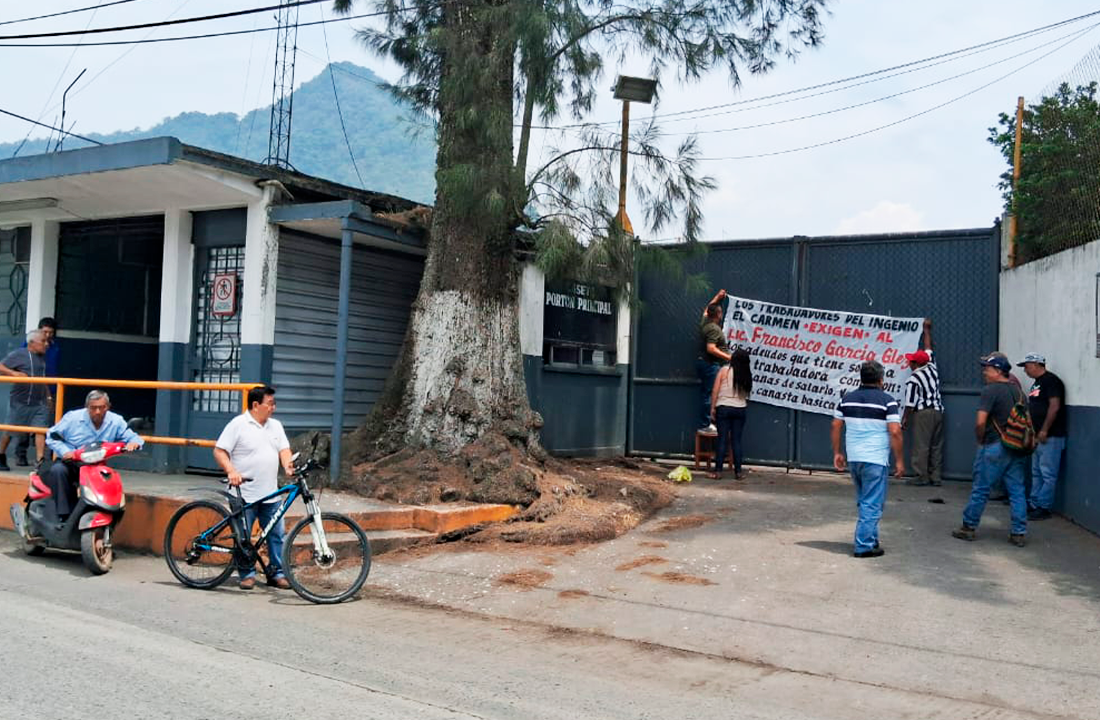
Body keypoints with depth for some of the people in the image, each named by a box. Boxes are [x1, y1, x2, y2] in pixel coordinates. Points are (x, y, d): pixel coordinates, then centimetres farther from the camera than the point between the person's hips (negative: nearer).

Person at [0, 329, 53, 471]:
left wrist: (48, 396, 19)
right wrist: (14, 373, -25)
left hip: (40, 402, 4)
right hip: (19, 402, -4)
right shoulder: (18, 354, -7)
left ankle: (40, 461, -12)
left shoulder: (42, 357, 12)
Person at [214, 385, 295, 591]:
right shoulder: (238, 425, -5)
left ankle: (277, 573, 14)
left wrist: (287, 465, -11)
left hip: (270, 494, 5)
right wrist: (231, 471, -21)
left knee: (277, 533, 5)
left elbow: (284, 449, 10)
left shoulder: (276, 426, 13)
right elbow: (219, 451, -7)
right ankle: (247, 573, 14)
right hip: (244, 493, -5)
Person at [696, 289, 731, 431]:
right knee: (710, 394, -8)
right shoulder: (714, 329, -17)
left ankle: (704, 423, 14)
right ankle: (705, 425, -8)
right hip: (710, 364, -10)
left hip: (702, 361, 10)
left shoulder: (704, 322, 10)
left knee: (705, 393, 12)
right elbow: (711, 349, -25)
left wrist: (717, 297, 41)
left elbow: (706, 310, 33)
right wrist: (727, 357, -22)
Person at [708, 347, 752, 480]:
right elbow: (746, 394, 2)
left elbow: (715, 391, -6)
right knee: (737, 441, 7)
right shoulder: (746, 375, 2)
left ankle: (718, 471, 1)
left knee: (722, 439, 1)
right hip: (740, 409, 2)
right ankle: (738, 472, 9)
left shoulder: (724, 370, -6)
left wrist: (712, 408, -1)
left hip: (724, 408, -2)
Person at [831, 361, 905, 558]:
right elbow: (895, 432, -14)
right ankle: (864, 546, 1)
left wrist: (836, 453, 15)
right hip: (875, 460, -5)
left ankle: (870, 539, 28)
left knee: (864, 502, 20)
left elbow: (836, 426, 7)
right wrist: (899, 460, -7)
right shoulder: (887, 401, -9)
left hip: (853, 459, 6)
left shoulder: (847, 399, 6)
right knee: (872, 505, 1)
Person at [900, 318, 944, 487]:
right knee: (936, 445, 9)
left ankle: (922, 476, -3)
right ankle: (936, 477, 10)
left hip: (923, 413, -7)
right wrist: (927, 329, 31)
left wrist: (905, 419, 0)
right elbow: (928, 349, 21)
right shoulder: (932, 368, 6)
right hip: (938, 410, 7)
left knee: (921, 446, -3)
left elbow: (910, 404, -10)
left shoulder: (913, 380, -12)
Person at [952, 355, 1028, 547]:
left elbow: (980, 422, -20)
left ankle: (969, 527, 13)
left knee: (980, 489, 3)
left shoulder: (990, 390, -12)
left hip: (994, 447, -7)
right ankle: (1019, 533, 11)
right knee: (1017, 491, 9)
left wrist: (980, 440, -4)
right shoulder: (1017, 391, 12)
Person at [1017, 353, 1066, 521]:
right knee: (1036, 473, 14)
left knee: (1048, 474, -6)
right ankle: (1033, 503, 20)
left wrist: (1044, 431, -18)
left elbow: (1054, 407, -19)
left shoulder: (1051, 381, -11)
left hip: (1050, 437, -10)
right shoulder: (1036, 383, 18)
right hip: (1037, 437, 10)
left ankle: (1043, 507, -4)